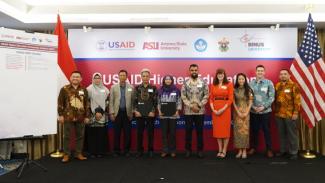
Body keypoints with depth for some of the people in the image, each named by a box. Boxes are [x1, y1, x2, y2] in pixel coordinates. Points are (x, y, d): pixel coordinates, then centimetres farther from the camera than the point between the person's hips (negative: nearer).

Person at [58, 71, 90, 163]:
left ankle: (79, 153, 22)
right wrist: (60, 115, -5)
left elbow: (87, 104, 8)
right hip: (68, 117, -2)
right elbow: (60, 103, 0)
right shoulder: (64, 89, 1)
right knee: (67, 136, 6)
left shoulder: (84, 90, 8)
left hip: (80, 117, 2)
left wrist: (87, 116, 4)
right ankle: (66, 154, 18)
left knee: (80, 136, 9)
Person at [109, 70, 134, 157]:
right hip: (117, 112, 0)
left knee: (127, 133, 4)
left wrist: (132, 112, -1)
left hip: (127, 113, 0)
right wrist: (111, 113, -3)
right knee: (117, 133, 4)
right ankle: (116, 150, 15)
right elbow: (111, 101, 3)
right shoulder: (113, 87, 5)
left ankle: (126, 150, 15)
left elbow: (133, 101, 4)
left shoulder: (131, 87, 4)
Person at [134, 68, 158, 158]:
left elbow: (155, 101, 0)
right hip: (139, 113, 1)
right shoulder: (137, 88, 6)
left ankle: (150, 150, 16)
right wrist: (135, 111, -6)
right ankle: (139, 150, 16)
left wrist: (153, 111, -9)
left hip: (150, 114, -1)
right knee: (139, 133, 5)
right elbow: (134, 100, 4)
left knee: (150, 133, 4)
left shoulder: (153, 88, 4)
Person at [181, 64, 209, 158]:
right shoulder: (185, 83, 1)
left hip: (200, 111, 0)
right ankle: (188, 150, 19)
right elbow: (183, 96, -3)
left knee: (200, 131, 8)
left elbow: (206, 95, -1)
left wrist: (199, 105, -11)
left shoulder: (203, 82, 2)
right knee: (188, 130, 6)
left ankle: (200, 150, 19)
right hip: (188, 111, 0)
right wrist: (191, 106, -11)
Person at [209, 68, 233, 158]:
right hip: (215, 110, 3)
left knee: (225, 129, 1)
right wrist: (213, 109, -7)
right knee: (217, 129, 7)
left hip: (225, 109, -3)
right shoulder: (213, 85, 8)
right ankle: (220, 150, 18)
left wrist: (223, 109, -14)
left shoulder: (229, 84, -1)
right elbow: (211, 98, 6)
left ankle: (224, 151, 12)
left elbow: (230, 99, -6)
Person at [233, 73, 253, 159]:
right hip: (237, 112, 1)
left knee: (245, 130, -1)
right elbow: (233, 102, 0)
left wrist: (246, 113, -10)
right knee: (237, 130, 1)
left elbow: (250, 102, -1)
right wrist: (238, 112, -7)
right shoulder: (234, 90, 2)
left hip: (246, 112, -1)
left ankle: (244, 150, 6)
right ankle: (240, 150, 9)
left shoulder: (248, 90, 1)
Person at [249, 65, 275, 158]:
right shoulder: (251, 83, 2)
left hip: (265, 111, -2)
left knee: (266, 130, 5)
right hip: (253, 111, 2)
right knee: (254, 130, 11)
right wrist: (253, 106, -10)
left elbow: (271, 97, -5)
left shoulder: (269, 83, -2)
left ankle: (269, 149, 17)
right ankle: (253, 147, 25)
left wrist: (263, 107, -13)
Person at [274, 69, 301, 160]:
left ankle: (293, 152, 14)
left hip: (290, 114, -5)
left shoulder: (293, 85, -5)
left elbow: (297, 100, -9)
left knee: (292, 134, 4)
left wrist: (296, 113, -13)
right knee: (281, 133, 13)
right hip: (279, 114, 5)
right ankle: (282, 150, 25)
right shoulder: (277, 86, 11)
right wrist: (274, 111, 11)